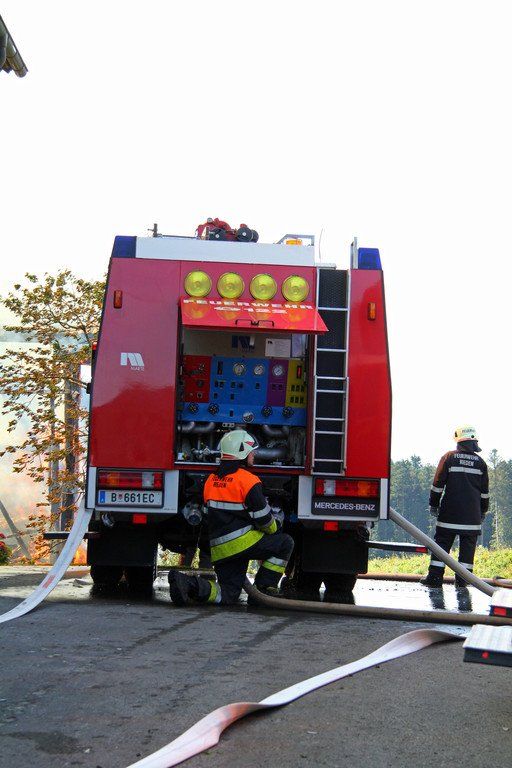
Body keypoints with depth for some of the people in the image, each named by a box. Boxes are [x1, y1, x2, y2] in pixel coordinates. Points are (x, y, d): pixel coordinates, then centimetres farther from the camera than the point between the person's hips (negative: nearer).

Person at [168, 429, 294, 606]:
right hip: (243, 543, -7)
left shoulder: (211, 480, 15)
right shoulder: (248, 480, -8)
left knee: (228, 595, 9)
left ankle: (189, 583, -14)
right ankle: (265, 587, 4)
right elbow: (263, 517, -6)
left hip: (219, 550, 7)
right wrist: (272, 530, 15)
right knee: (285, 543, 10)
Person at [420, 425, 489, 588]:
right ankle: (463, 578, 3)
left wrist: (433, 504, 9)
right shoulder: (480, 462, 6)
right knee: (468, 545, 5)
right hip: (472, 514, 2)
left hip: (450, 512, -2)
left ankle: (435, 576, -1)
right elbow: (485, 491, 11)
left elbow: (438, 484, -1)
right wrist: (483, 511, 21)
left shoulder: (449, 457, -1)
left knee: (442, 542, 2)